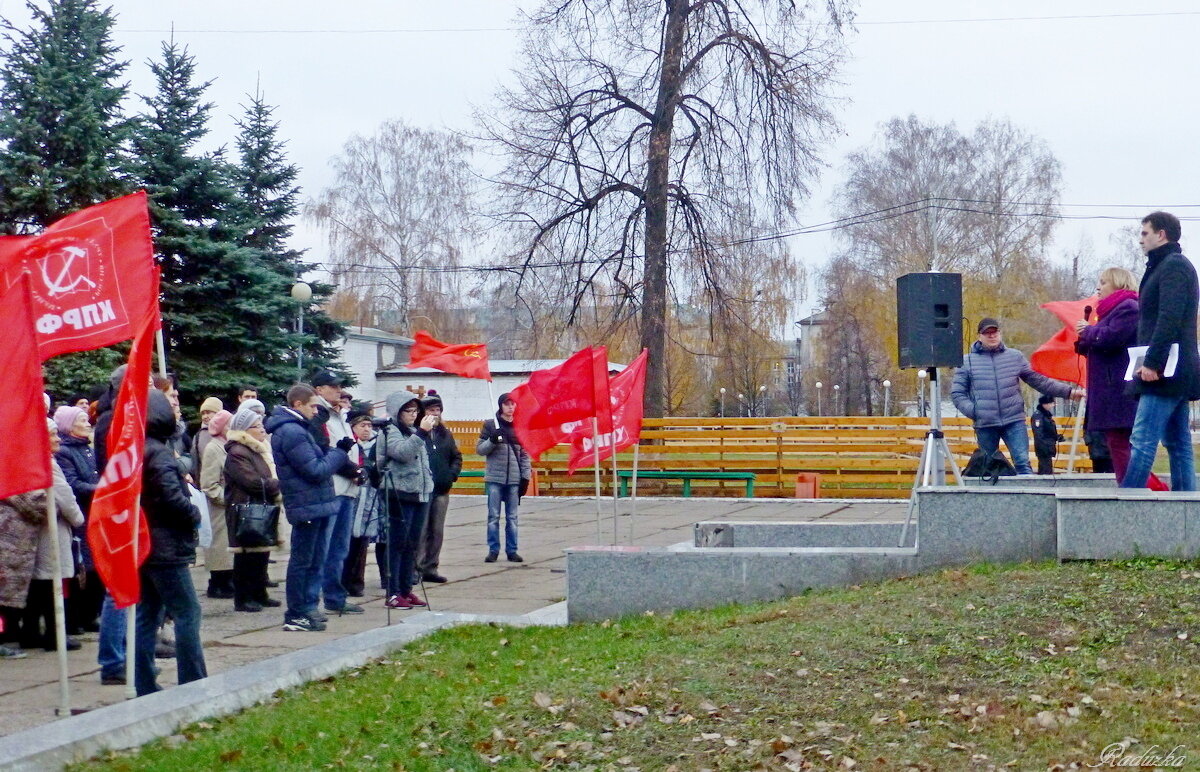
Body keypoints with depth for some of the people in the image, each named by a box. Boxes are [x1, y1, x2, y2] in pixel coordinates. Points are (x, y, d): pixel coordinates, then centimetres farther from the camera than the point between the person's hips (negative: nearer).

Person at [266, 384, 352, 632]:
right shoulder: (291, 431, -17)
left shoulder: (296, 428, 17)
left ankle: (308, 609, 22)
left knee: (315, 560, 15)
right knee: (302, 561, -3)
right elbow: (316, 470, -19)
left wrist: (335, 450, 6)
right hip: (307, 505, -10)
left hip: (316, 504, 10)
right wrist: (339, 452, -7)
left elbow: (316, 460, 20)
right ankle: (295, 616, 2)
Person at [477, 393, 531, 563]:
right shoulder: (490, 425, 2)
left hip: (514, 479, 2)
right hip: (494, 478, -2)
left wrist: (526, 476, 5)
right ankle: (493, 550, 7)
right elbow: (479, 449, 2)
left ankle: (512, 550, 11)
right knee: (493, 516, 1)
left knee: (512, 517, 6)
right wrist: (493, 440, -15)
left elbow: (524, 453, 12)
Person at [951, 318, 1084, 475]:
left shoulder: (1016, 357, 11)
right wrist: (973, 411, -10)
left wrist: (1069, 391, 7)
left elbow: (1038, 380, 14)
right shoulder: (967, 361, 6)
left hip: (1014, 422, 0)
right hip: (985, 426, 0)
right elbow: (957, 393, 5)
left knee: (1023, 463, -11)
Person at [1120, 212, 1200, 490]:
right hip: (1177, 374, 11)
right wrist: (1151, 362, 17)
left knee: (1142, 441, -14)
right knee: (1177, 444, 9)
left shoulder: (1172, 266, -9)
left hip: (1164, 372, -11)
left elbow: (1169, 318, -21)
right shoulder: (1173, 265, 22)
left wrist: (1152, 362, -24)